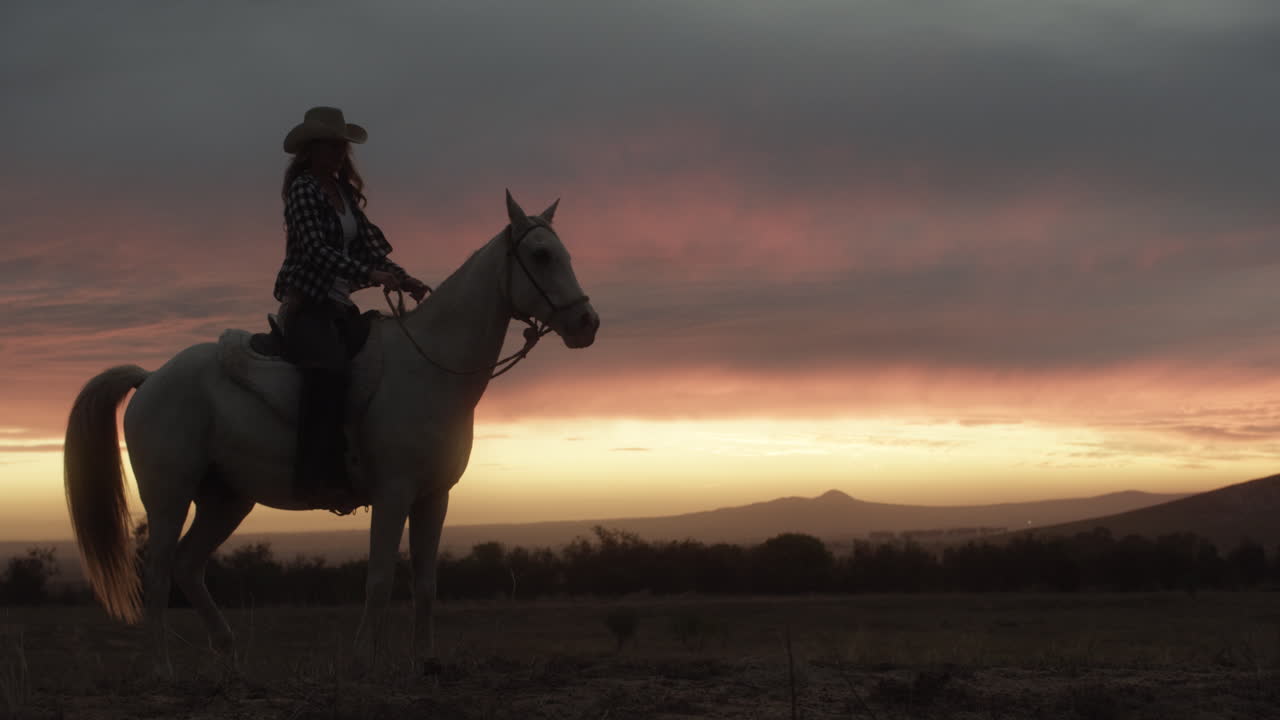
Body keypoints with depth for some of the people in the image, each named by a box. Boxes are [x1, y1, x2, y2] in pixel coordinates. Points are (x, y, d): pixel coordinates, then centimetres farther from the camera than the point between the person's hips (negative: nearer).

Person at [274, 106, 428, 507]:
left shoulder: (344, 192, 18)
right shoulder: (303, 188, -6)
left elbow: (367, 246, 15)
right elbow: (316, 250, -18)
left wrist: (405, 280, 0)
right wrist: (370, 274, -28)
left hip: (338, 305, 9)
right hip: (306, 303, -9)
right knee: (329, 369, -31)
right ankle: (316, 476, -37)